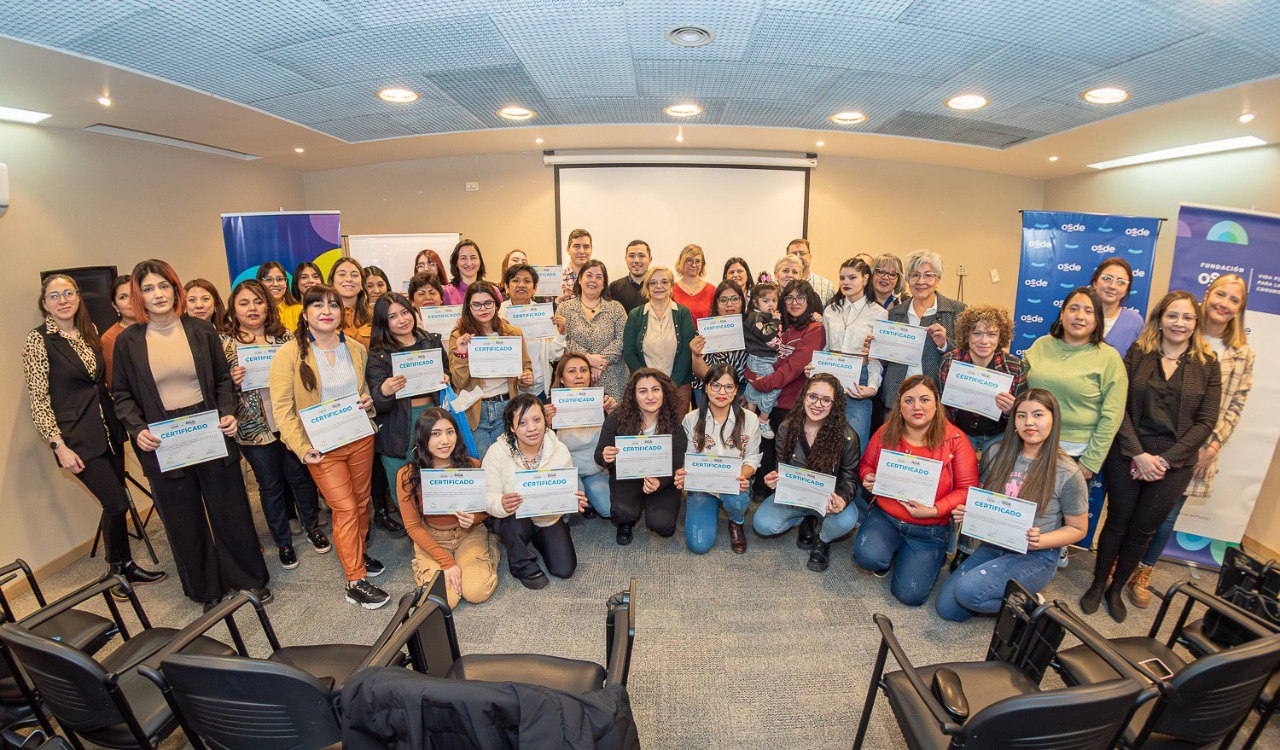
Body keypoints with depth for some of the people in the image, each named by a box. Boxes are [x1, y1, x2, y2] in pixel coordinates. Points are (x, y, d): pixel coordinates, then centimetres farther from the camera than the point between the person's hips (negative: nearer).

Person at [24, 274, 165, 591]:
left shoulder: (89, 331, 8)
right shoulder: (38, 340, -9)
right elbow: (38, 401, -10)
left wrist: (119, 417, 14)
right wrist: (59, 446, -14)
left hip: (108, 429, 6)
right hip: (77, 438, -6)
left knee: (114, 502, 11)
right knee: (118, 503, -4)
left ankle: (115, 557, 29)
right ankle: (122, 567, 16)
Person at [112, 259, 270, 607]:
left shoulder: (201, 330, 2)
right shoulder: (128, 341, 0)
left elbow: (223, 378, 7)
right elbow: (121, 394, 6)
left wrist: (228, 413, -8)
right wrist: (137, 429, -10)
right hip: (162, 444, 0)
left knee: (231, 511, 7)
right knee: (184, 521, 11)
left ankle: (249, 578, 25)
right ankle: (206, 590, 29)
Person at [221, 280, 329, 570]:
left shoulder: (285, 337, 2)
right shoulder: (224, 343, -2)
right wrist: (232, 382, -17)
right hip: (254, 428, -1)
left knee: (300, 476, 13)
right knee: (270, 485, 12)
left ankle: (312, 526, 34)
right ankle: (283, 542, 30)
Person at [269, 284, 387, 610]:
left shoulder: (356, 348, 4)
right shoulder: (289, 353, -10)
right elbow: (282, 408, -10)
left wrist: (369, 400, -4)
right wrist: (302, 448, -17)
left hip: (360, 438, 4)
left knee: (361, 501, 15)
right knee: (345, 508, -3)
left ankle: (360, 553, 38)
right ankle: (355, 582, 9)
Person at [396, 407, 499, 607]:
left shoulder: (472, 466, -14)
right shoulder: (407, 476, -17)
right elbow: (413, 526, -9)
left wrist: (474, 518, -25)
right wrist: (446, 562, -16)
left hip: (469, 533, 0)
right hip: (431, 539, 0)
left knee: (477, 592, -19)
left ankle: (491, 548, 12)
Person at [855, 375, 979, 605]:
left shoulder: (954, 438, -9)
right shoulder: (886, 432, -3)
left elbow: (967, 489, -9)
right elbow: (866, 464, 12)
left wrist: (935, 510, -22)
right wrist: (867, 479, -12)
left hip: (930, 530, -1)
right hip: (885, 517, 1)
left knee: (910, 595, -8)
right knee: (867, 557, -27)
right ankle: (892, 553, 12)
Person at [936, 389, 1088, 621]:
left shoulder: (1068, 474, -11)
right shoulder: (996, 453, 0)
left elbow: (1078, 529, -1)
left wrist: (1040, 541, -20)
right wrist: (968, 512, -9)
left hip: (1035, 557, -4)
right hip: (991, 546, 5)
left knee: (968, 591, -28)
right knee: (946, 607, -6)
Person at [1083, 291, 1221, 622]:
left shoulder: (1208, 365, 2)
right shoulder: (1137, 354, 0)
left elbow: (1205, 422, -2)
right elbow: (1120, 407, -5)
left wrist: (1165, 460, -12)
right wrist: (1138, 454, -14)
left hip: (1175, 466, 1)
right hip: (1128, 456, -1)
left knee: (1142, 531, 12)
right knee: (1116, 523, 9)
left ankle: (1116, 589, 29)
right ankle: (1097, 585, 25)